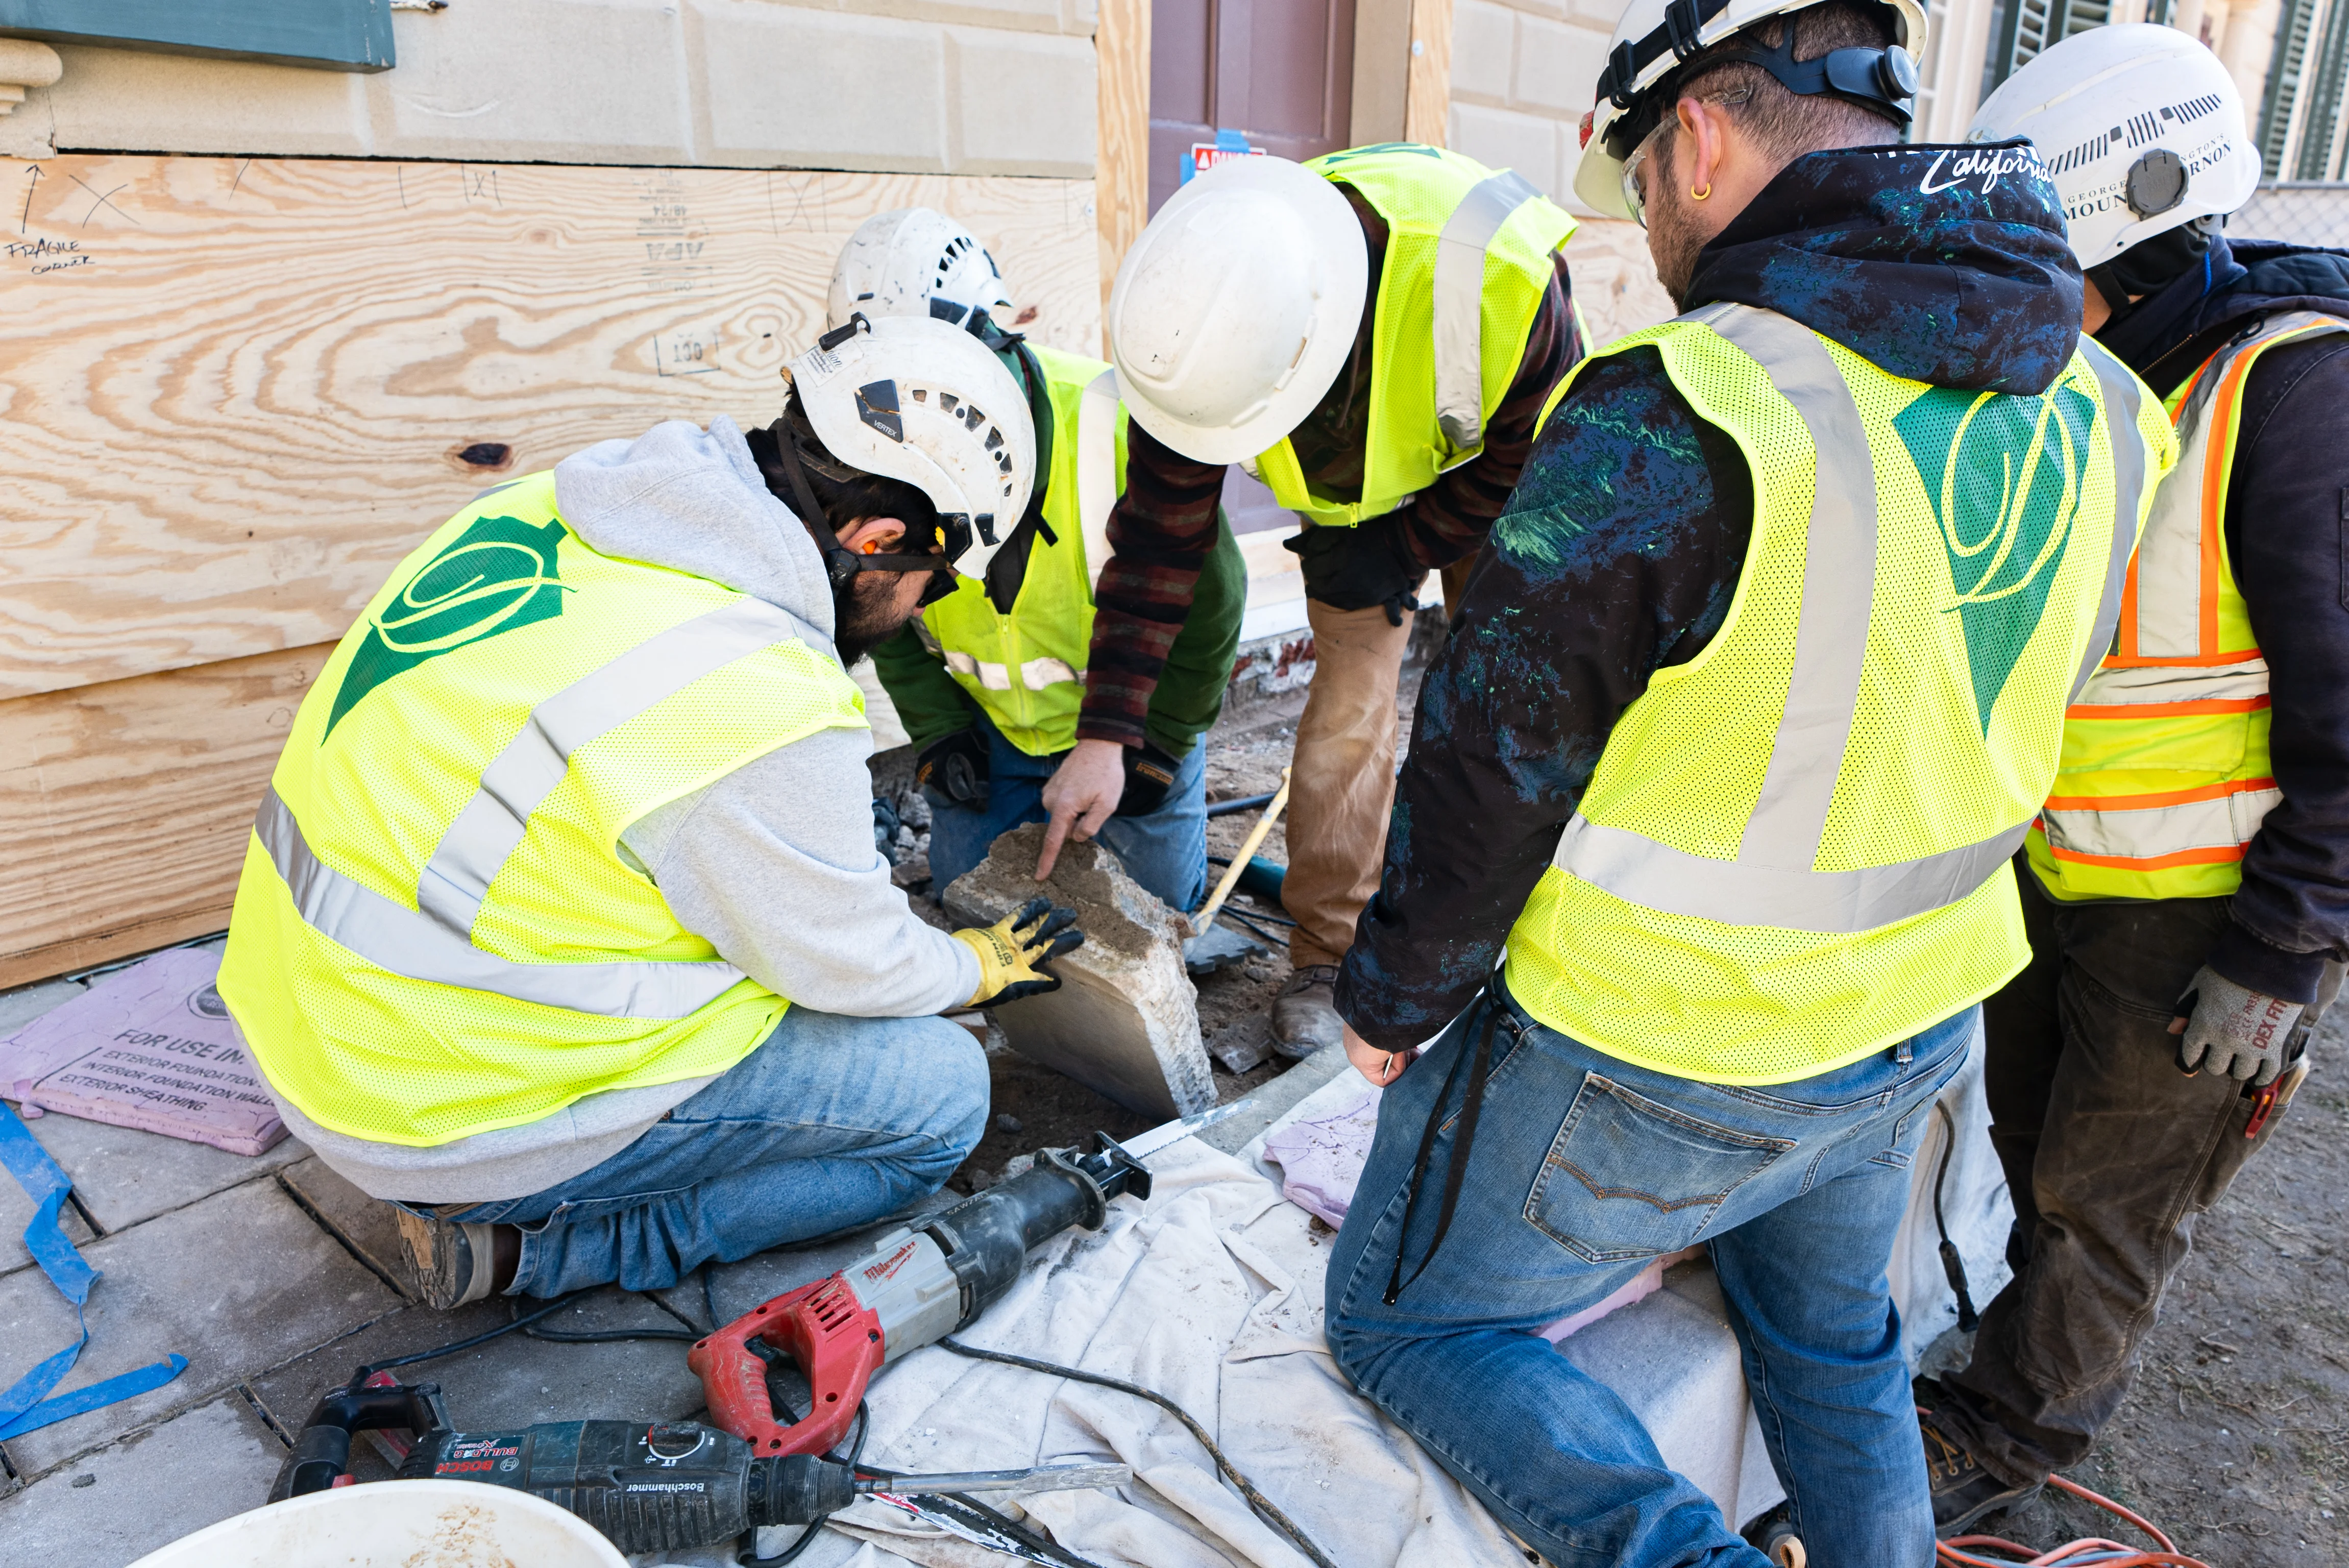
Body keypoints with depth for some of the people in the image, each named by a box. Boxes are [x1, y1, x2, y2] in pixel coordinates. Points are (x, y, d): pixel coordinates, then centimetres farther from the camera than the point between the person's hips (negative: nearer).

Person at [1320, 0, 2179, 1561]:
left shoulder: (1671, 422, -27)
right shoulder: (2092, 405, -3)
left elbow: (1495, 759, -19)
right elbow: (1985, 730, 9)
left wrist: (1395, 995, -4)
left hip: (1651, 1065, -7)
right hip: (1918, 1025, 7)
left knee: (1404, 1317, 14)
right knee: (1834, 1335, 31)